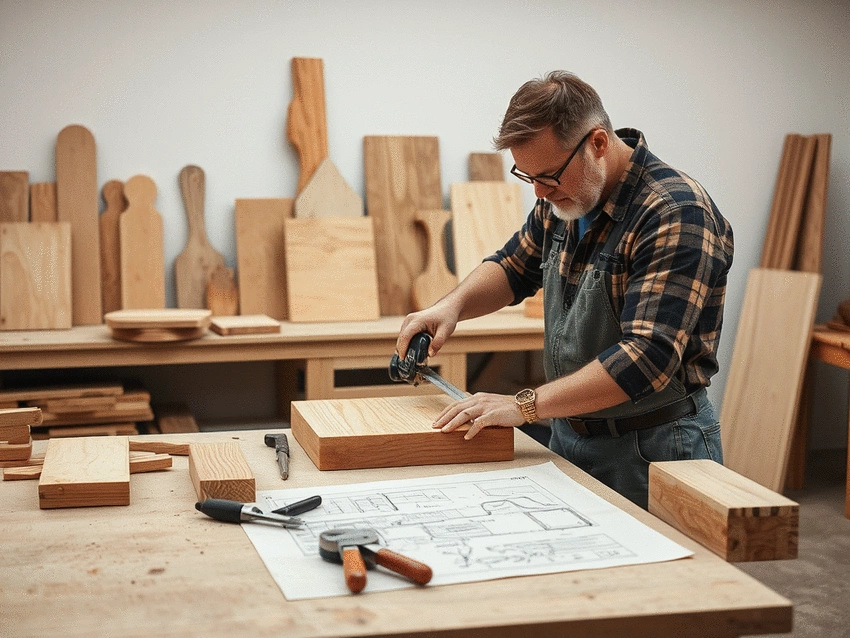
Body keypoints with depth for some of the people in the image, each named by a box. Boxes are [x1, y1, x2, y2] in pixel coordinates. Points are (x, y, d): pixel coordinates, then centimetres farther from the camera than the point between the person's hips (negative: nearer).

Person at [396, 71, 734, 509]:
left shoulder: (678, 216, -24)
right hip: (568, 436, 8)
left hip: (655, 448, -7)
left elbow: (648, 358, -31)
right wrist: (453, 305, -4)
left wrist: (525, 405, -31)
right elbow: (514, 267, 18)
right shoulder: (563, 199, 2)